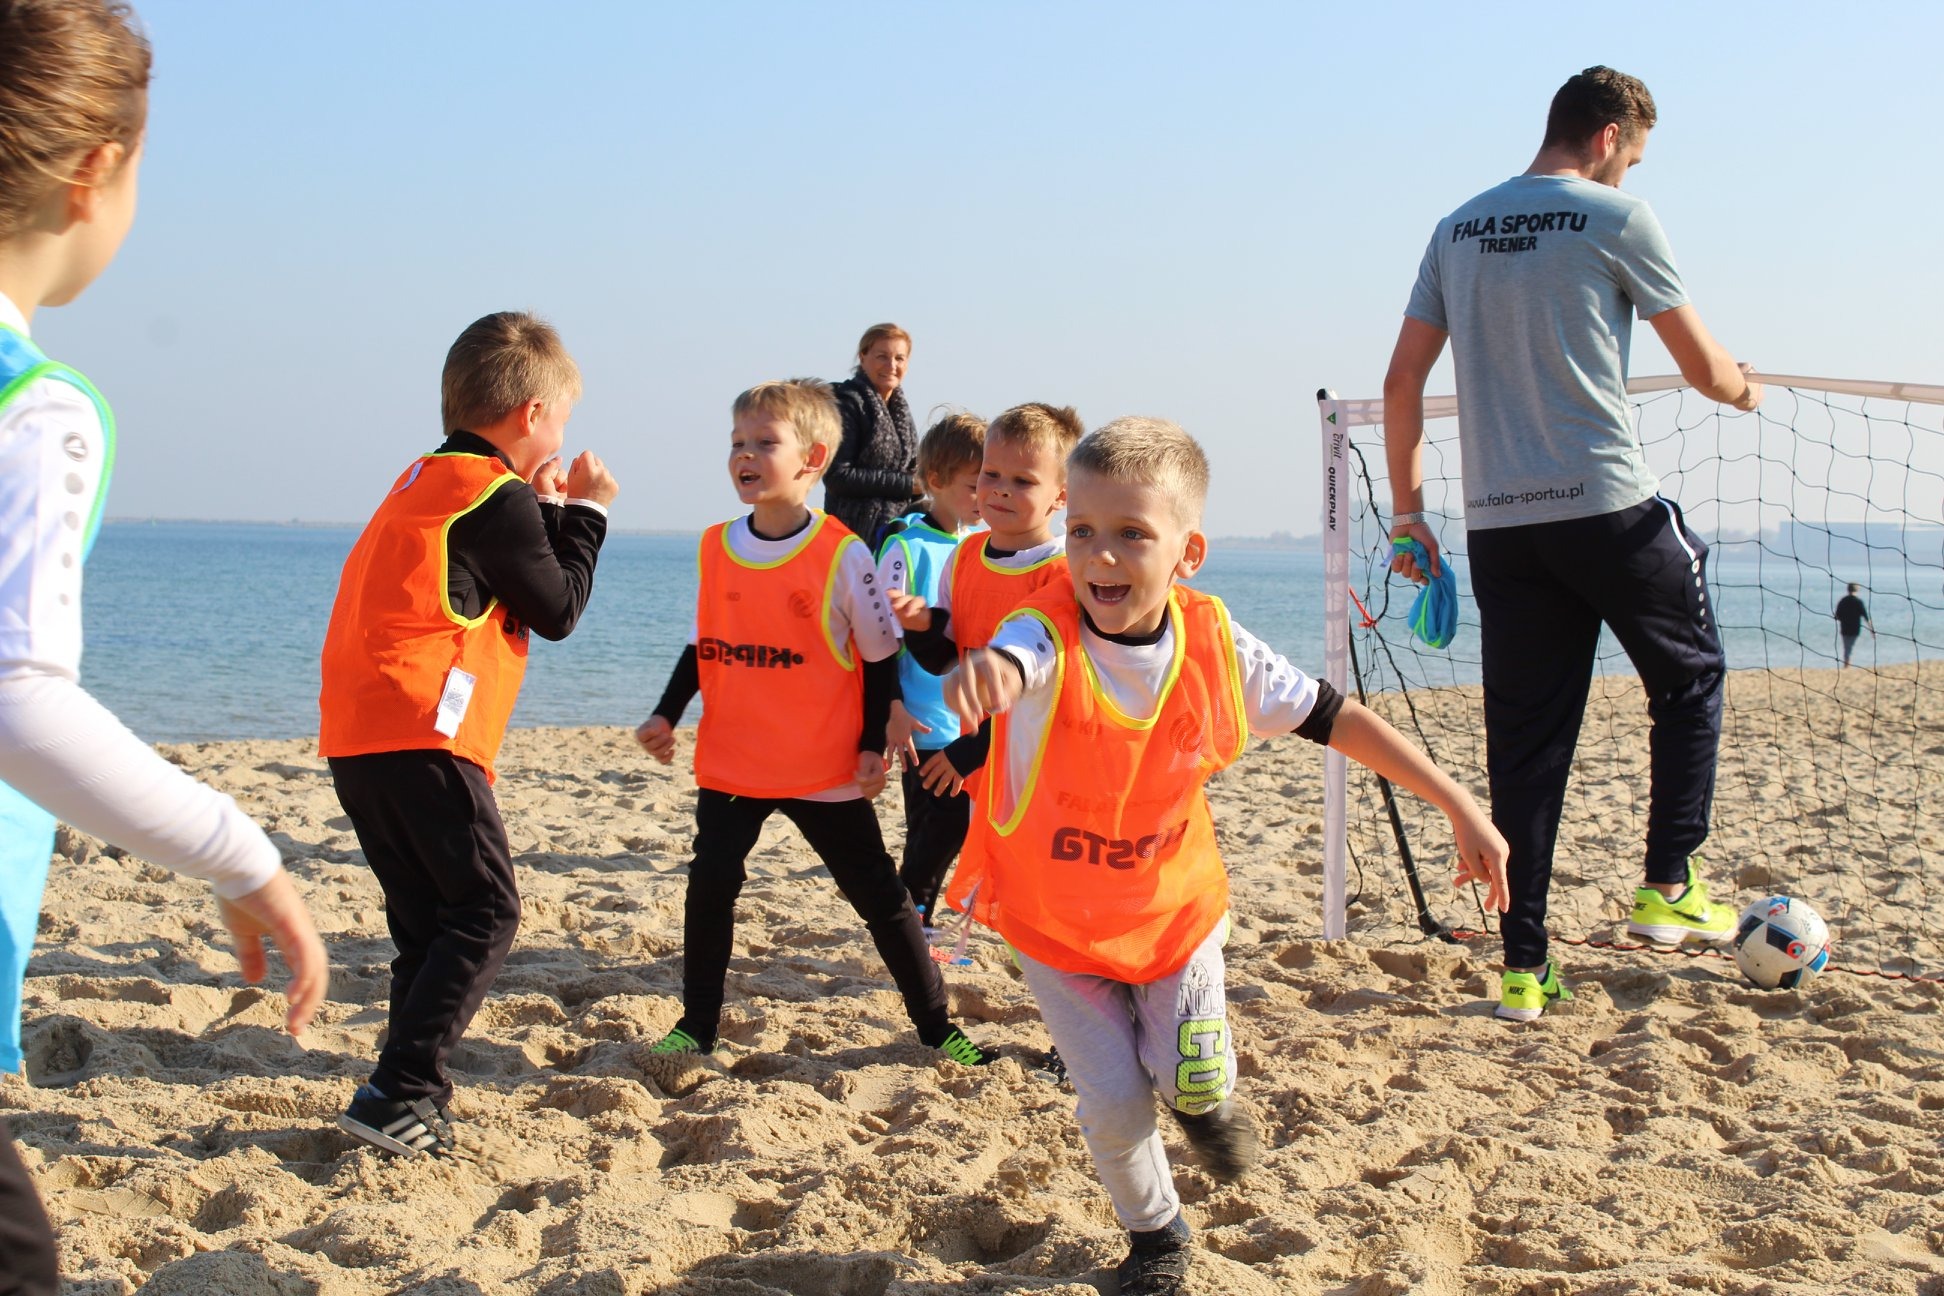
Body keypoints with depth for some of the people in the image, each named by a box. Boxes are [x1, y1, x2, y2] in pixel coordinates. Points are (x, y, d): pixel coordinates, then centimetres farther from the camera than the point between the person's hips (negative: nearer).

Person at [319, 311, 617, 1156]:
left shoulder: (426, 483, 24)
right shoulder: (497, 497, -5)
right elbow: (557, 609, 1)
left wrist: (548, 509, 26)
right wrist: (584, 513, 12)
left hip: (356, 735, 10)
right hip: (422, 735, -10)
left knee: (428, 921, 13)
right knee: (483, 913, -6)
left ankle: (418, 1109, 13)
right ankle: (398, 1098, -13)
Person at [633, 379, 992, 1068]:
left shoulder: (842, 553, -11)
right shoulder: (715, 546, 2)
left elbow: (880, 657, -4)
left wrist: (873, 745, -8)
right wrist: (666, 714, 4)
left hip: (826, 770, -3)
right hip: (730, 764, 4)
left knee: (879, 894, 4)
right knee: (710, 886, 1)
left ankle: (936, 1025, 16)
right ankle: (696, 1027, 16)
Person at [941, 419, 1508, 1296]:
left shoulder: (1214, 643, -17)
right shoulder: (1049, 637, -28)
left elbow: (1331, 717, -7)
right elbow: (1012, 666, -53)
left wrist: (1458, 805, -8)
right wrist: (985, 671, -80)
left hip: (1173, 907, 2)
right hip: (1052, 920, -2)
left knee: (1192, 1081, -4)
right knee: (1114, 1106, -2)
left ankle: (1203, 1097, 36)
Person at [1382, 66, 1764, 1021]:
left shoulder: (1457, 231, 13)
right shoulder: (1616, 218, -2)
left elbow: (1401, 383, 10)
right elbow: (1704, 369, 4)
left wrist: (1408, 511, 15)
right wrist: (1747, 389, 27)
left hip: (1498, 524, 5)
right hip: (1607, 506, -5)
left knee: (1524, 746, 6)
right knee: (1689, 677, 18)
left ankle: (1524, 968, 6)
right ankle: (1668, 887, 14)